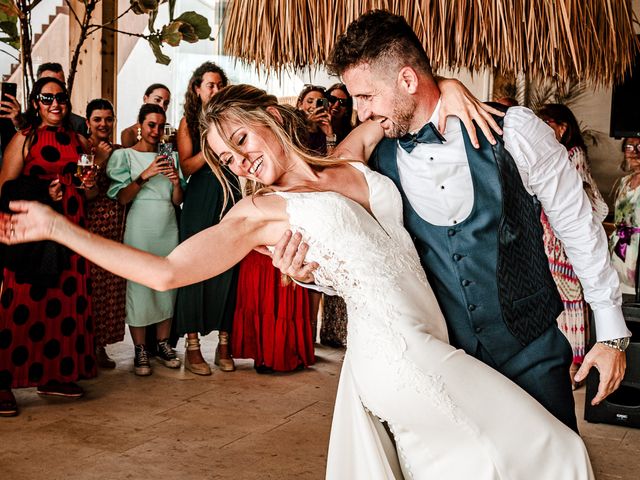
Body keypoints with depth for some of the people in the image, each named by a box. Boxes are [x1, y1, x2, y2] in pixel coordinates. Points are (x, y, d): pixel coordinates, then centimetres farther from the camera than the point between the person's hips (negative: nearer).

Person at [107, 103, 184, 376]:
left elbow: (177, 201, 12)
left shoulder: (168, 157, 15)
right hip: (139, 230, -4)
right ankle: (140, 351, 3)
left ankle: (163, 344, 13)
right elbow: (121, 198, -6)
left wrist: (176, 182, -8)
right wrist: (144, 176, -18)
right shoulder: (124, 155, 4)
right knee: (139, 285, -5)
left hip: (168, 229, 4)